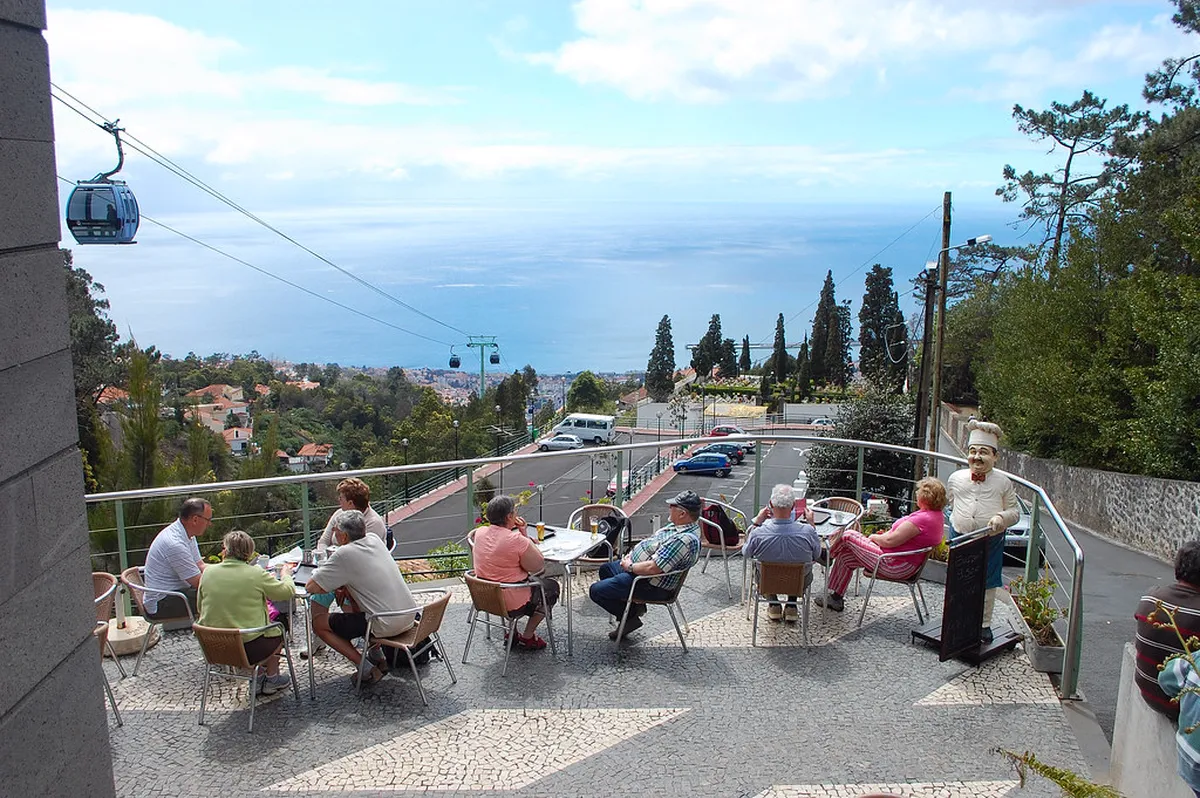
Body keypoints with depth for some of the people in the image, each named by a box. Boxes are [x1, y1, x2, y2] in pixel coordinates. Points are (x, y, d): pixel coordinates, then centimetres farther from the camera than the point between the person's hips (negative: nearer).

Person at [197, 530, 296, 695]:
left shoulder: (208, 572, -4)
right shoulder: (256, 574, -15)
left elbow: (200, 607, 7)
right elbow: (288, 591, -5)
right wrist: (285, 575, 17)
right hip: (248, 649, -4)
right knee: (277, 631, 26)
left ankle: (256, 679, 31)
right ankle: (271, 680, 34)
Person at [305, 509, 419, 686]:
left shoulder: (344, 555, -15)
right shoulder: (375, 540, 6)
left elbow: (310, 587, -10)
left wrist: (334, 587, 8)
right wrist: (344, 587, 11)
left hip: (387, 625, -8)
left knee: (318, 622, 5)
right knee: (349, 597, 29)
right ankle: (375, 654, 25)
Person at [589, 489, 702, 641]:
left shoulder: (685, 540, -33)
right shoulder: (681, 526, 1)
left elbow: (652, 568, -33)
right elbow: (652, 541, 15)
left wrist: (630, 567, -17)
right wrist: (631, 555, 3)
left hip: (652, 586, -11)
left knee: (596, 590, -9)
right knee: (606, 569, 28)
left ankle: (631, 617, 8)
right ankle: (634, 605, 19)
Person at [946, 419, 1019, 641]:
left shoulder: (1003, 482, -4)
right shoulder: (956, 478, 1)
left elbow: (1015, 511, 1)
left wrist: (1002, 517, -17)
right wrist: (957, 521, 9)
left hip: (991, 540, -1)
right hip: (960, 538, 1)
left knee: (988, 583, 8)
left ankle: (984, 624, 22)